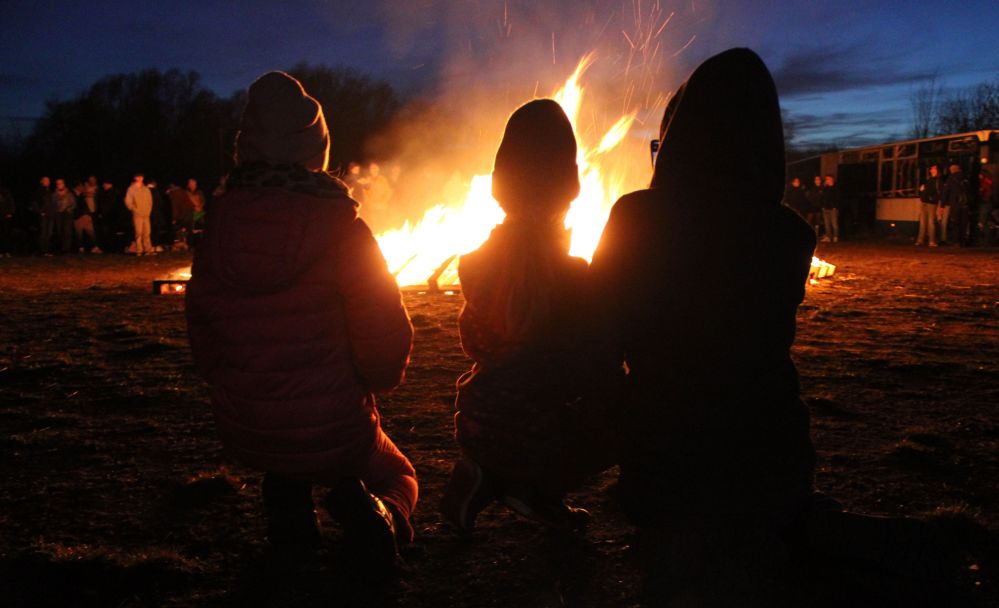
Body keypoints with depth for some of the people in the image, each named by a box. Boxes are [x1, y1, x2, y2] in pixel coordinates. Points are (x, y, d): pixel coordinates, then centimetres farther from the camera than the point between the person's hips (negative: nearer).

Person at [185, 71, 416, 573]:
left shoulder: (217, 230, -6)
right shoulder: (341, 229, -17)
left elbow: (204, 337, 3)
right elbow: (387, 342, -15)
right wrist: (372, 382, 7)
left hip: (242, 433, 4)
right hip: (333, 436, -3)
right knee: (397, 475, 27)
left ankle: (286, 507, 20)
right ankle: (373, 511, -1)